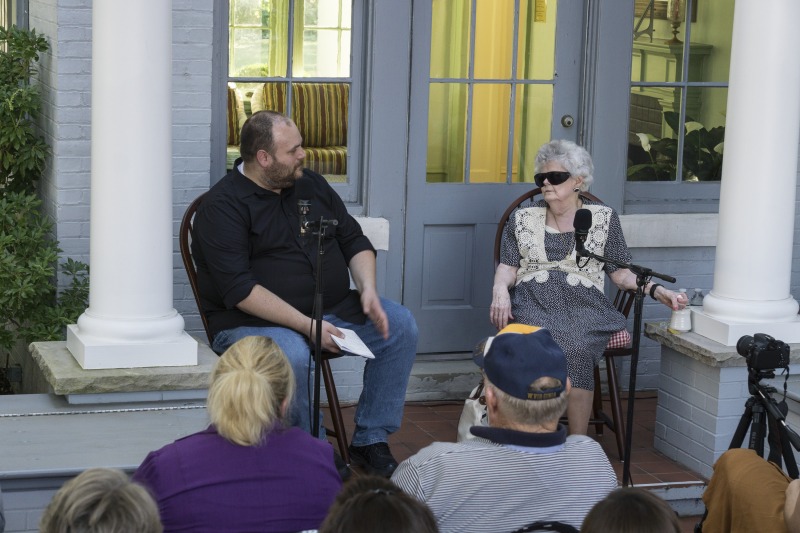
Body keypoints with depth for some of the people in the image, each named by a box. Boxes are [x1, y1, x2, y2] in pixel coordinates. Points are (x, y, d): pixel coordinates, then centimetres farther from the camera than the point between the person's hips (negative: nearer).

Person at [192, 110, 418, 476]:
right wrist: (306, 325, -27)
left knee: (400, 325, -10)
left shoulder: (311, 185, 12)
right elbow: (239, 289, -21)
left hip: (331, 310, 7)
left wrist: (368, 289, -5)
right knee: (291, 355, -38)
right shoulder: (222, 206, -11)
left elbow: (354, 240, 17)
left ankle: (370, 441, -5)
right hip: (252, 321, -7)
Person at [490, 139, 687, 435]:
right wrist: (500, 290, -9)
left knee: (575, 346, -34)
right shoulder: (523, 219, 17)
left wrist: (656, 290, -4)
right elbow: (507, 267, 14)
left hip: (582, 303, -1)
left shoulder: (603, 218, 13)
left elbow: (620, 272, 13)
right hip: (532, 301, 1)